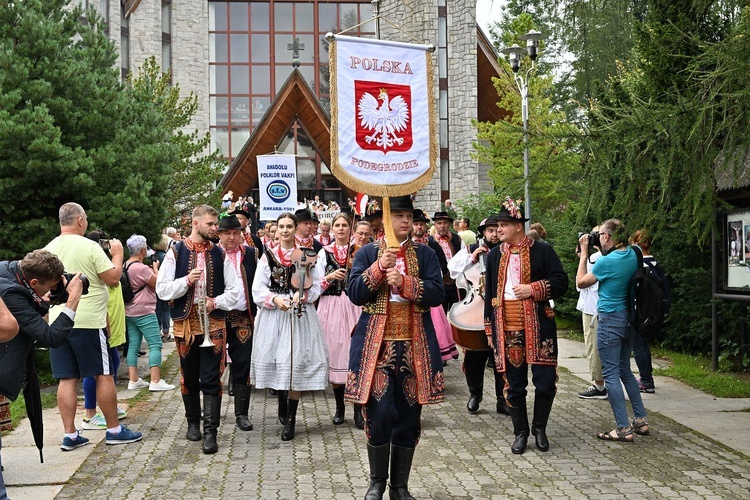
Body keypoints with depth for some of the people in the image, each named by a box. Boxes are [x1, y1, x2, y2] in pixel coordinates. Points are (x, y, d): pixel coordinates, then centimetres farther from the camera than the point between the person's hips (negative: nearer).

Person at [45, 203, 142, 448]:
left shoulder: (48, 249, 7)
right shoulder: (90, 246, -10)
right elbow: (113, 278, -9)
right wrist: (117, 254, 5)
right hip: (88, 321, -5)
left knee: (67, 379, 8)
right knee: (104, 375, 4)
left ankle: (69, 435, 9)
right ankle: (114, 430, 10)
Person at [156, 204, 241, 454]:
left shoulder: (219, 255, 5)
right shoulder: (176, 253, 1)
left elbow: (234, 290, 7)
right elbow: (162, 289, -2)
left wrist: (216, 302, -9)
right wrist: (187, 280, -15)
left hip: (213, 323, 0)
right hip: (185, 323, 0)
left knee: (211, 380, -5)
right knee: (189, 377, 12)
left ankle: (210, 432, -3)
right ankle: (193, 423, 30)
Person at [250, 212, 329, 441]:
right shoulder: (267, 256, 8)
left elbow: (316, 287, 3)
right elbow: (258, 289, 2)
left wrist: (301, 296, -15)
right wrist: (275, 299, -14)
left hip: (300, 315, -1)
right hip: (273, 316, 2)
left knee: (296, 363, -7)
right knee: (276, 361, 5)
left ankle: (291, 420, 0)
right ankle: (282, 403, 33)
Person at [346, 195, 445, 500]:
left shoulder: (425, 254, 7)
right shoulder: (367, 253, 5)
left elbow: (438, 294, -4)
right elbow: (355, 294, -5)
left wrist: (404, 282, -16)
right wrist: (380, 266, -17)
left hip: (415, 345, 2)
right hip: (376, 344, -1)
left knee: (408, 415, 5)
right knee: (378, 413, -4)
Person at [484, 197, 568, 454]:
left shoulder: (542, 251, -1)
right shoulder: (494, 255, 10)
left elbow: (560, 282, -4)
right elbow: (490, 292, 14)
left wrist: (533, 289, -17)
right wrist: (489, 327, 11)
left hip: (537, 324, -3)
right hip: (506, 326, 3)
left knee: (545, 380, -1)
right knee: (514, 383, 7)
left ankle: (540, 427, 21)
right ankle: (520, 432, 21)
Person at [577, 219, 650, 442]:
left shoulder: (607, 262, -19)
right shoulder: (632, 255, 2)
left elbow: (581, 282, -5)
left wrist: (584, 254, 1)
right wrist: (601, 251, 12)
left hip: (610, 319, -8)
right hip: (628, 318, 8)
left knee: (611, 374, -1)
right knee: (625, 371, 19)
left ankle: (624, 429, 0)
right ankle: (641, 421, 23)